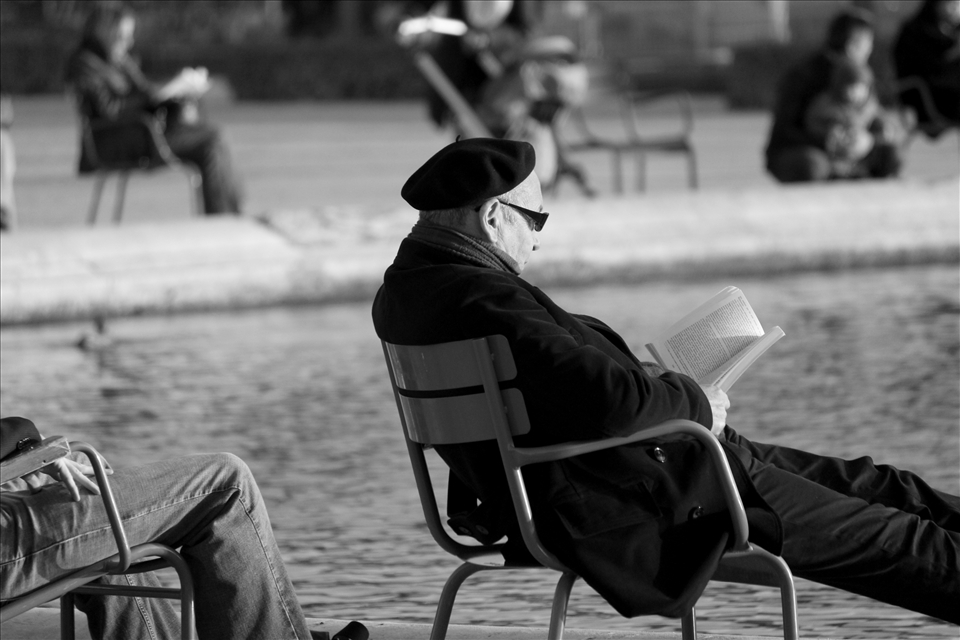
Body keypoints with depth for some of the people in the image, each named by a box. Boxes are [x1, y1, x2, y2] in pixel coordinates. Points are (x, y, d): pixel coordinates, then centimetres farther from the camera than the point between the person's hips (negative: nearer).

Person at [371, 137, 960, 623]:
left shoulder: (408, 286, 4)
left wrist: (652, 382, 9)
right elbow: (609, 399, -36)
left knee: (852, 482, 19)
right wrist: (695, 402, -16)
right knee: (882, 537, 4)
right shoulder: (481, 300, -30)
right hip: (629, 506, -11)